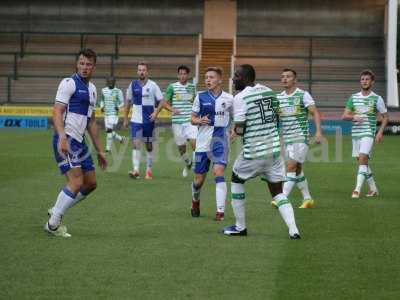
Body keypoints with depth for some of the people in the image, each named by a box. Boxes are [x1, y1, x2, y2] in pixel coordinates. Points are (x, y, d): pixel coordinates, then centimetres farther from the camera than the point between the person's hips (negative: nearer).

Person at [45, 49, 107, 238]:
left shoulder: (92, 89, 18)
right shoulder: (69, 83, -8)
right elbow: (57, 112, -17)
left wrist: (99, 150, 23)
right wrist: (62, 137, -31)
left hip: (79, 142, 9)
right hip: (66, 141, -9)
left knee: (91, 183, 11)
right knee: (76, 182, -16)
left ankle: (56, 211, 21)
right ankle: (53, 224, -5)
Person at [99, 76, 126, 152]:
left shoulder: (118, 91, -4)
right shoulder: (104, 90, 9)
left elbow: (122, 102, 0)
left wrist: (118, 107, -19)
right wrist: (102, 107, 3)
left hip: (114, 114, -6)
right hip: (106, 114, 6)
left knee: (109, 130, -16)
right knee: (108, 131, 8)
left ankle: (108, 148, -10)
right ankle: (121, 138, 33)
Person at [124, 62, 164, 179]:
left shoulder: (152, 85, -2)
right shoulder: (133, 85, 5)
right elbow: (128, 102, 14)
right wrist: (125, 118, 12)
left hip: (149, 120, -1)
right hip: (135, 120, 1)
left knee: (149, 146, 9)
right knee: (136, 144, -11)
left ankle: (149, 170, 20)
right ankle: (136, 170, -18)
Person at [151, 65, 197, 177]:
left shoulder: (192, 87, 9)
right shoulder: (172, 87, -1)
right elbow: (164, 102, -1)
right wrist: (172, 109, -18)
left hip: (190, 120, 1)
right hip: (177, 121, -1)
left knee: (194, 142, -19)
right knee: (181, 147, 9)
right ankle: (188, 163, 36)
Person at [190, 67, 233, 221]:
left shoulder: (229, 99, 1)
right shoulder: (200, 97, 3)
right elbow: (193, 118, 9)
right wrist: (199, 120, -13)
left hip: (220, 141, -2)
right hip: (203, 143, 2)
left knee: (218, 172, -21)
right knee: (199, 178, 8)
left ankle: (220, 211, -21)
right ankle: (195, 202, 39)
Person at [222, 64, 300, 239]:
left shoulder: (240, 97, -12)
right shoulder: (269, 91, 9)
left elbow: (239, 130, -14)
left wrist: (236, 129, 7)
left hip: (254, 151, -5)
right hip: (274, 147, 5)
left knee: (237, 180, 19)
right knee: (277, 191, 12)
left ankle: (240, 227, 20)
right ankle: (293, 230, -6)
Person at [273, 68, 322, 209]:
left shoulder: (303, 95, -6)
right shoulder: (278, 97, 9)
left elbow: (315, 113, -10)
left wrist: (318, 131, -21)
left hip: (301, 138, -6)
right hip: (286, 139, 6)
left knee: (291, 167, -14)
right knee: (297, 170, 11)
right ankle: (307, 199, 21)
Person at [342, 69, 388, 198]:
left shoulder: (377, 99, 1)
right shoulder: (353, 97, 9)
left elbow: (385, 117, 8)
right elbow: (344, 116, 7)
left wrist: (380, 132, -5)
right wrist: (353, 117, -15)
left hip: (368, 133, -5)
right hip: (355, 133, 5)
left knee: (363, 159, -20)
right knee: (362, 162, 11)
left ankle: (357, 189, -23)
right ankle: (373, 189, 25)